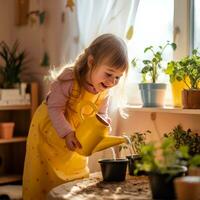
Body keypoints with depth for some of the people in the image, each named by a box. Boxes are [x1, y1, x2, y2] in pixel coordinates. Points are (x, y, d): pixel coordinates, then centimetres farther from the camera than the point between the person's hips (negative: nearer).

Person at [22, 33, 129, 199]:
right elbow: (55, 109, -28)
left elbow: (101, 115, -2)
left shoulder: (104, 91, -11)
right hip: (50, 131, -5)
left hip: (76, 137, 5)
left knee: (77, 178, 13)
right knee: (44, 178, 3)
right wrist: (67, 133, -35)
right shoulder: (69, 79, -31)